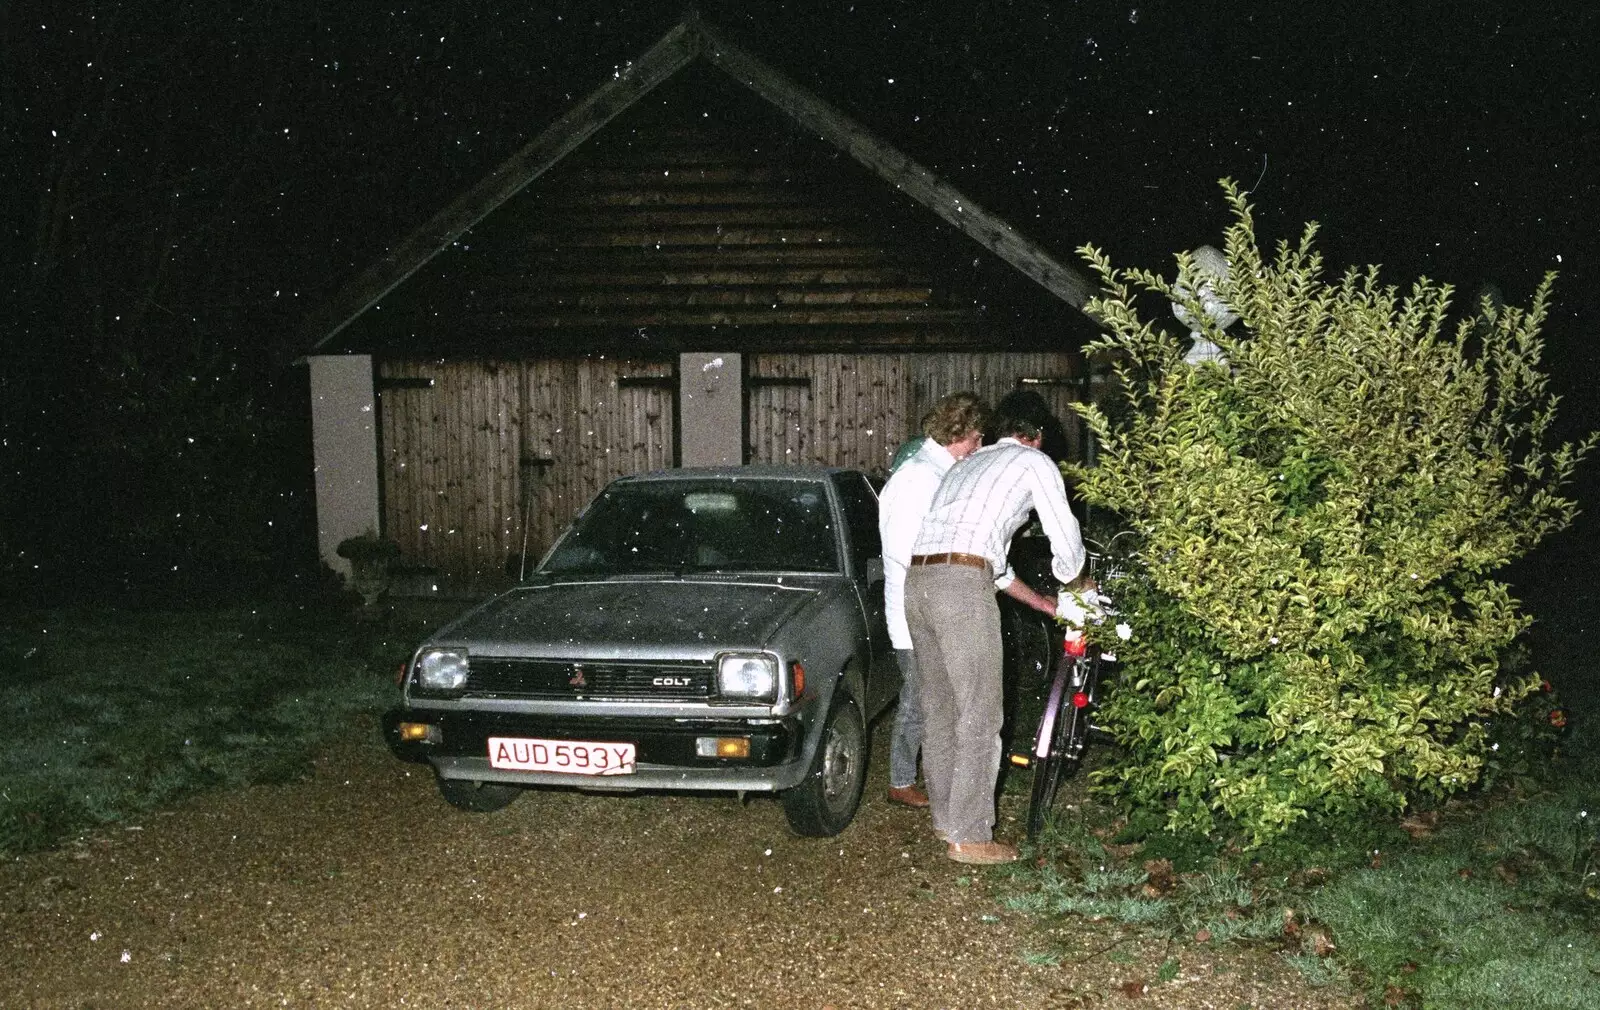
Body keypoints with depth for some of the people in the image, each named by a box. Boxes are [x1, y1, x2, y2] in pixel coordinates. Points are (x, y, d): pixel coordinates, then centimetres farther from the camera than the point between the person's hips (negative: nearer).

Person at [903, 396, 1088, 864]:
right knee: (980, 715, -1)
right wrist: (1070, 588, 32)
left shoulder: (968, 463, 33)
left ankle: (946, 817, 28)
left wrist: (1043, 603, 42)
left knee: (938, 708, 17)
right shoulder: (1034, 461, 11)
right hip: (961, 586, -8)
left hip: (917, 580, 8)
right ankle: (970, 837, 3)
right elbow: (1066, 540, 11)